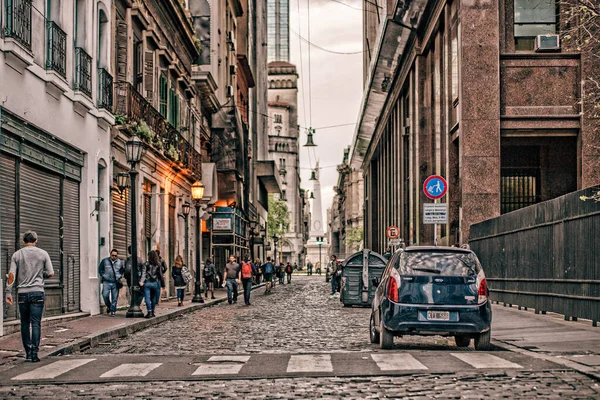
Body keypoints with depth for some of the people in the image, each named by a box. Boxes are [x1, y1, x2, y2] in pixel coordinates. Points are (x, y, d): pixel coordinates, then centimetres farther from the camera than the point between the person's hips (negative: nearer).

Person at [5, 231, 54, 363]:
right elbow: (50, 274, 1)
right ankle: (34, 353, -8)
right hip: (37, 292, -1)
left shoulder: (17, 254, 5)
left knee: (25, 323, 10)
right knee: (36, 323, -2)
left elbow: (12, 275, -2)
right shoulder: (43, 254, 3)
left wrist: (8, 293, 0)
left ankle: (28, 352, 11)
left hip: (22, 292, 1)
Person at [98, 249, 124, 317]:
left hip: (115, 283, 1)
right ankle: (108, 306, 19)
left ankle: (113, 311, 9)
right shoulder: (105, 261, 3)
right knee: (105, 295, -9)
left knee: (114, 298, 0)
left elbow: (122, 270, 24)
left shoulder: (120, 262, 8)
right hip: (106, 282, -1)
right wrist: (103, 275, 5)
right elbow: (100, 269, 15)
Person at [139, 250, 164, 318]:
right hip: (155, 283, 2)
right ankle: (152, 312, 19)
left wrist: (141, 281, -19)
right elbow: (160, 275, 6)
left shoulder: (146, 264, -1)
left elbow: (144, 273, -12)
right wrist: (163, 284, 12)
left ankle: (149, 312, -16)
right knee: (153, 298, 15)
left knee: (147, 298, -5)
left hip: (147, 283, -2)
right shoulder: (158, 265, 4)